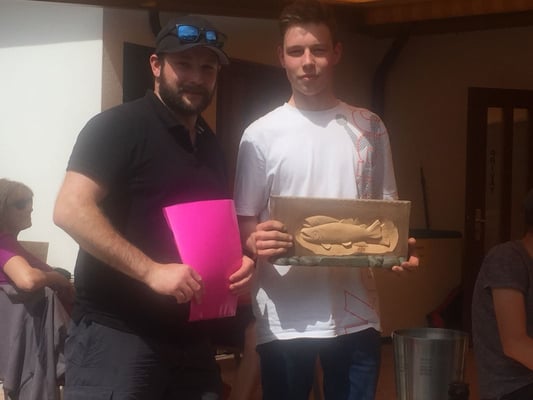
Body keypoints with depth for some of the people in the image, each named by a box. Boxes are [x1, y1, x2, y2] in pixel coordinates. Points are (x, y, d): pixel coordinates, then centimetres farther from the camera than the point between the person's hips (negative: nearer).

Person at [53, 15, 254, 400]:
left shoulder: (211, 145, 16)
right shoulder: (118, 126, -8)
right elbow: (71, 210, -19)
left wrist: (238, 261, 5)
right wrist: (151, 271, -23)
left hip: (190, 337, 7)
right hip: (116, 333, -7)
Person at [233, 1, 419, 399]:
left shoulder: (370, 128, 9)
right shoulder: (261, 134, 1)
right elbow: (242, 222, 2)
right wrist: (256, 242, -21)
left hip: (356, 313, 2)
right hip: (284, 317, -2)